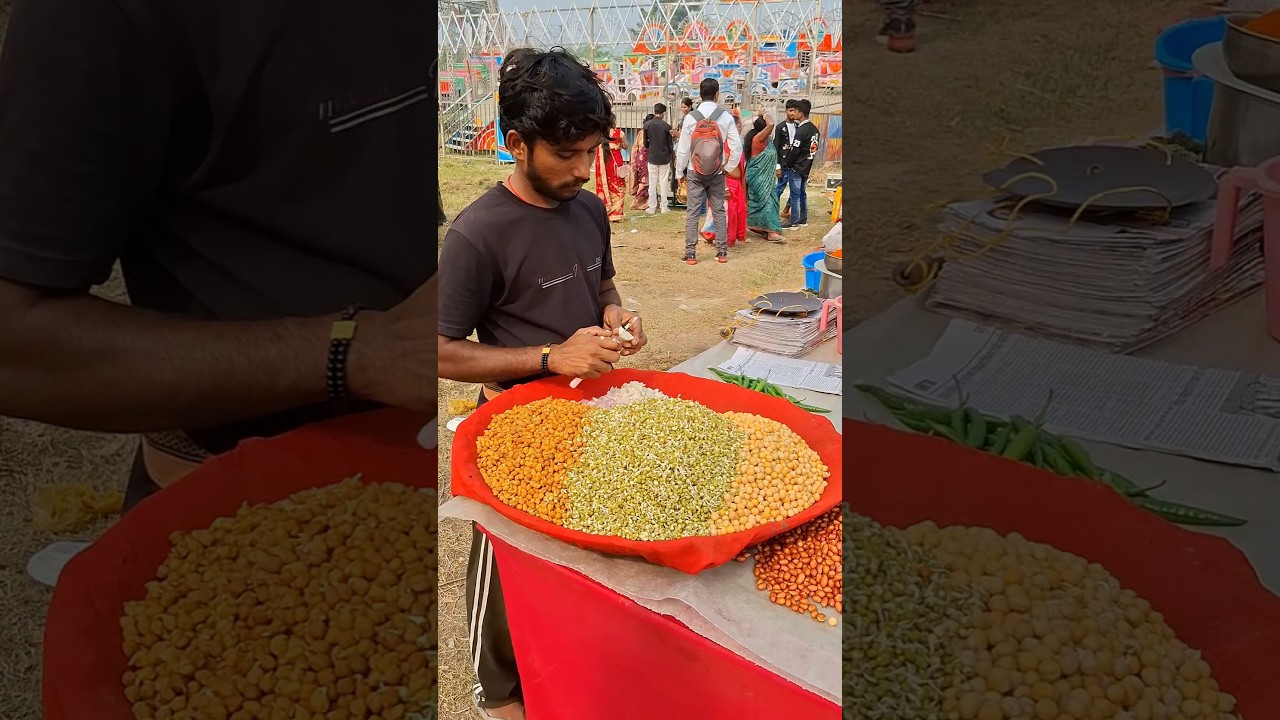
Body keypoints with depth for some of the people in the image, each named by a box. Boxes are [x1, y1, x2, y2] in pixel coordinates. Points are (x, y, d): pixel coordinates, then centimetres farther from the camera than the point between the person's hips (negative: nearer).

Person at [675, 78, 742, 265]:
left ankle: (690, 254, 2)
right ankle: (722, 252, 14)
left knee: (692, 212, 3)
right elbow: (737, 146, -8)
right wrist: (729, 167, 6)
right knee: (719, 211, 10)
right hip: (717, 173, 1)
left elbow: (683, 149, -5)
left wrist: (679, 172, 6)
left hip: (695, 173, -1)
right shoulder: (726, 117, -6)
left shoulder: (690, 118, -8)